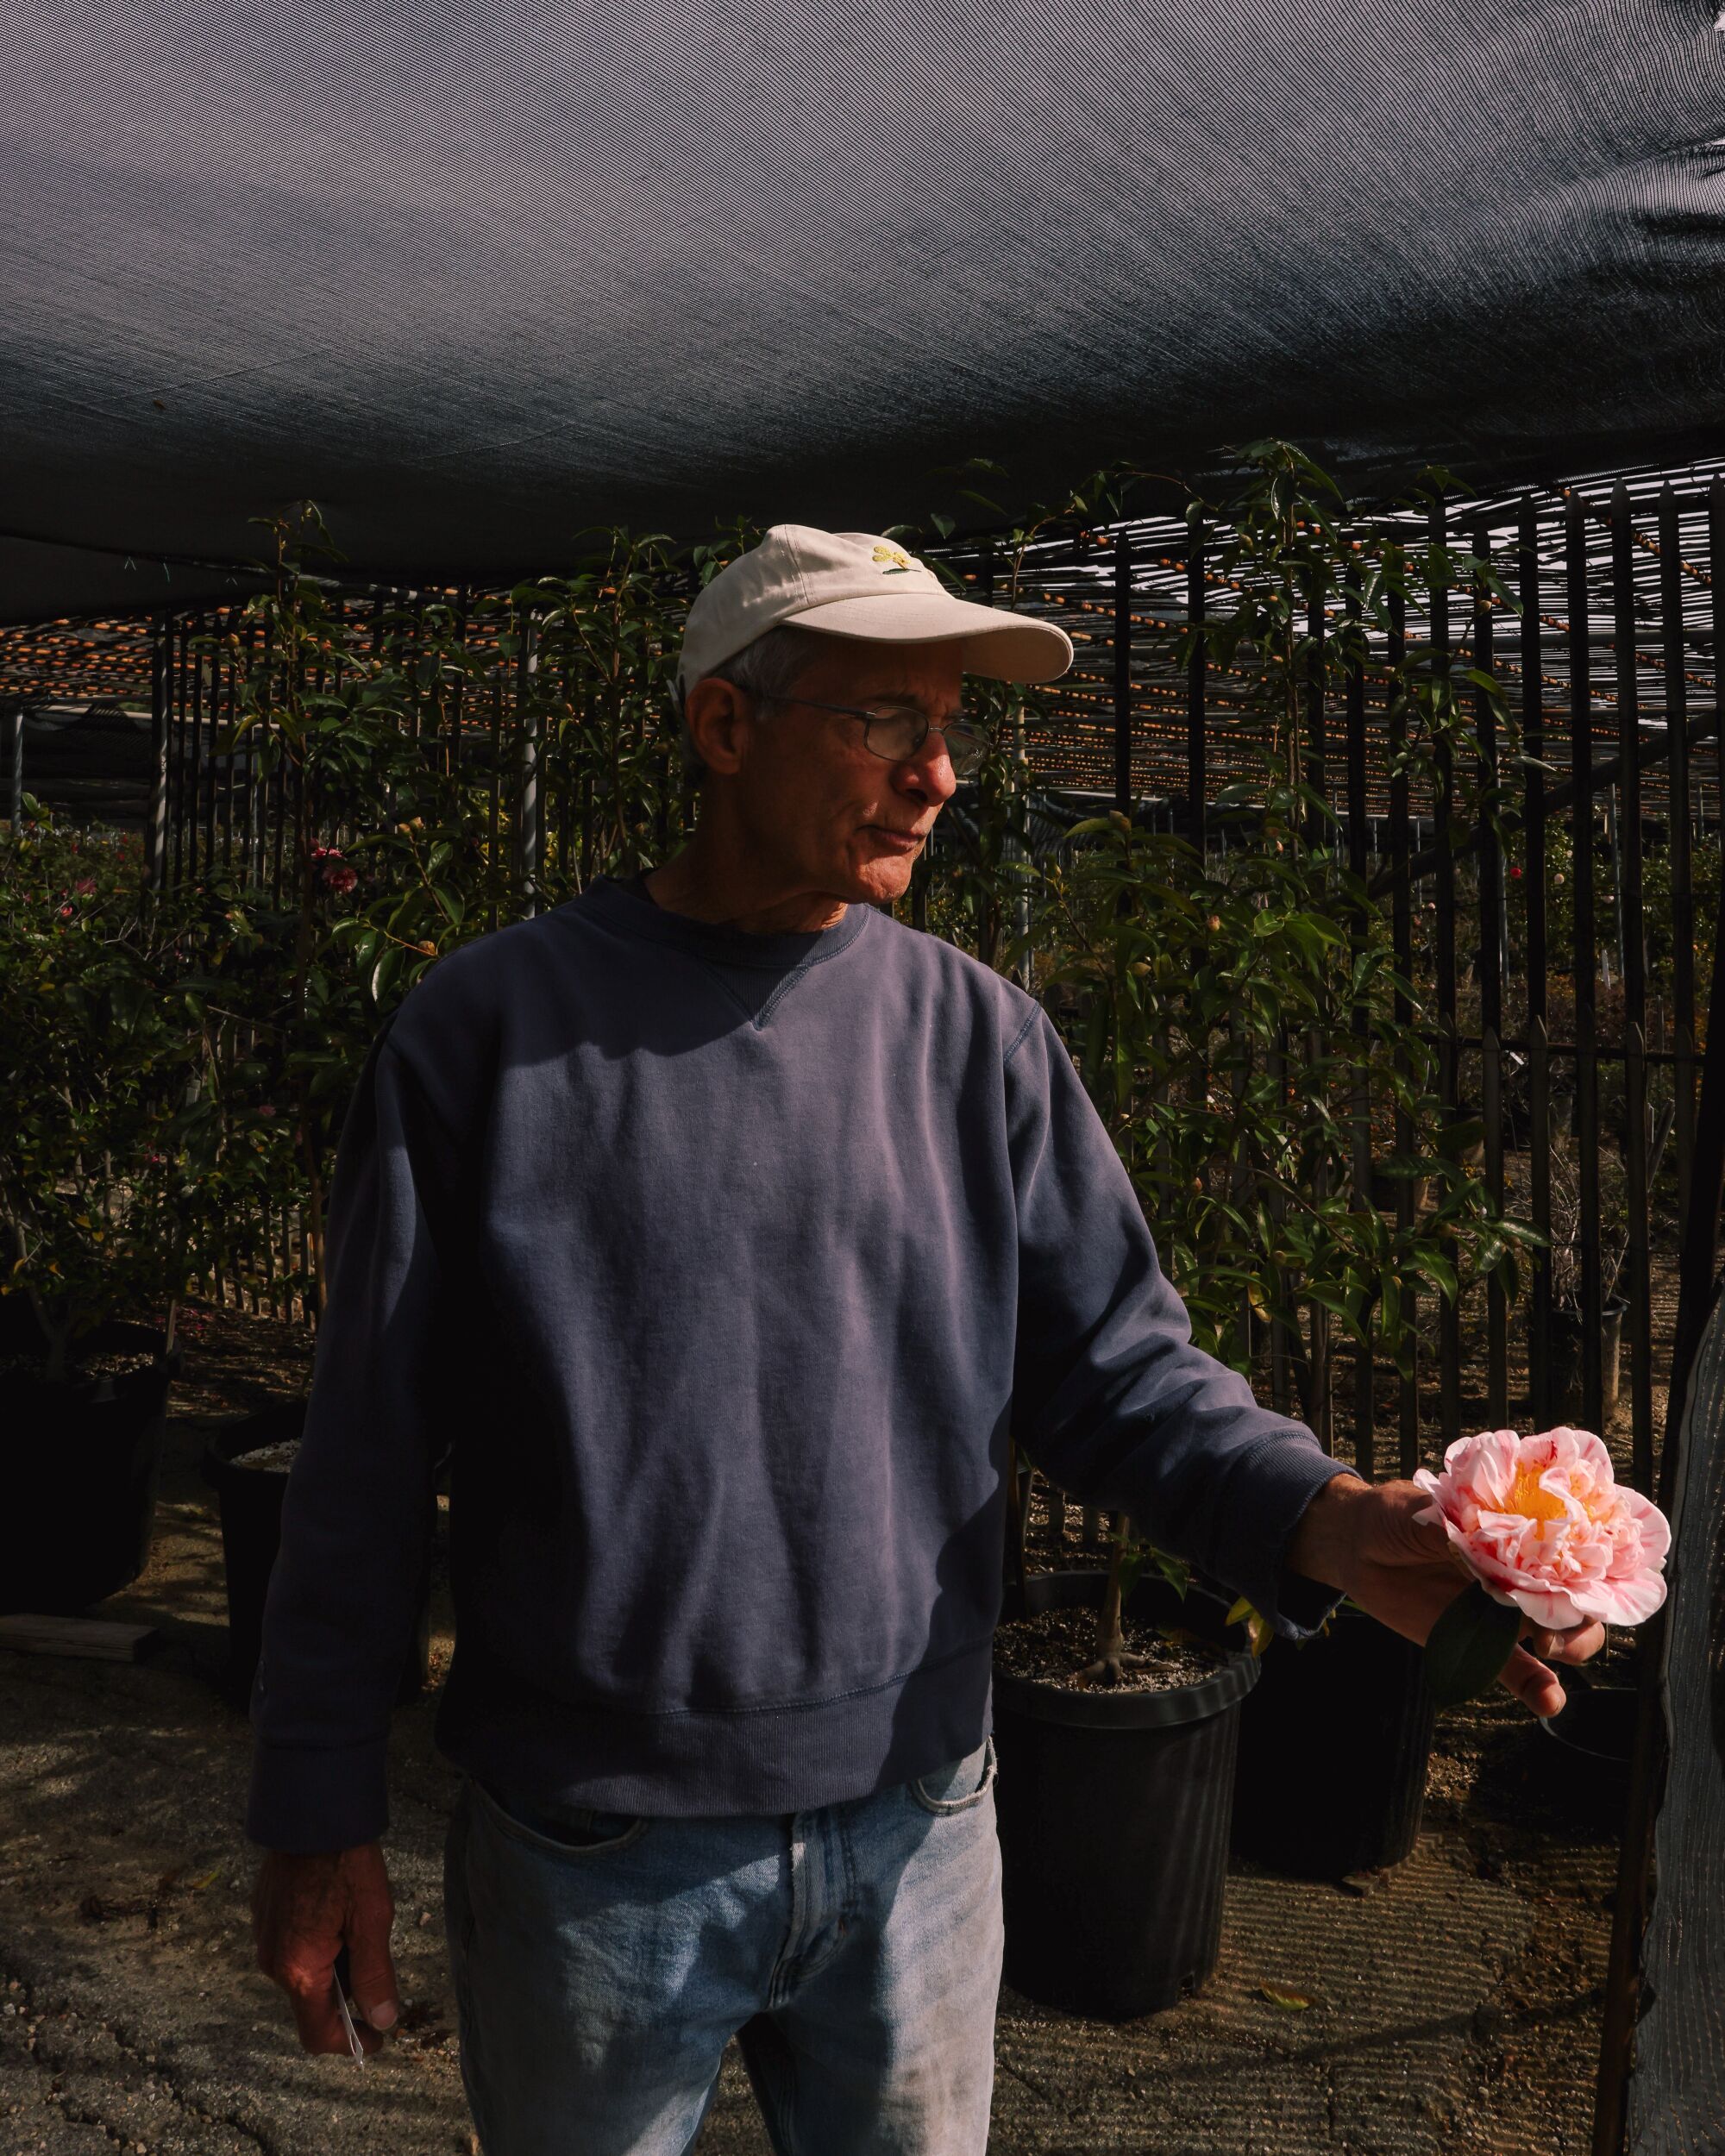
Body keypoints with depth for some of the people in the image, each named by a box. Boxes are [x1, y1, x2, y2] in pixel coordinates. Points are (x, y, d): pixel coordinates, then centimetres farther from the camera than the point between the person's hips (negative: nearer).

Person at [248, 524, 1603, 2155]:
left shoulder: (980, 1037, -1)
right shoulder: (489, 1025, -8)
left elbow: (1117, 1366, -3)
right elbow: (367, 1450, -5)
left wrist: (1321, 1519, -22)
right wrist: (318, 1810, -3)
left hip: (914, 1827, 3)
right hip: (588, 1849, -2)